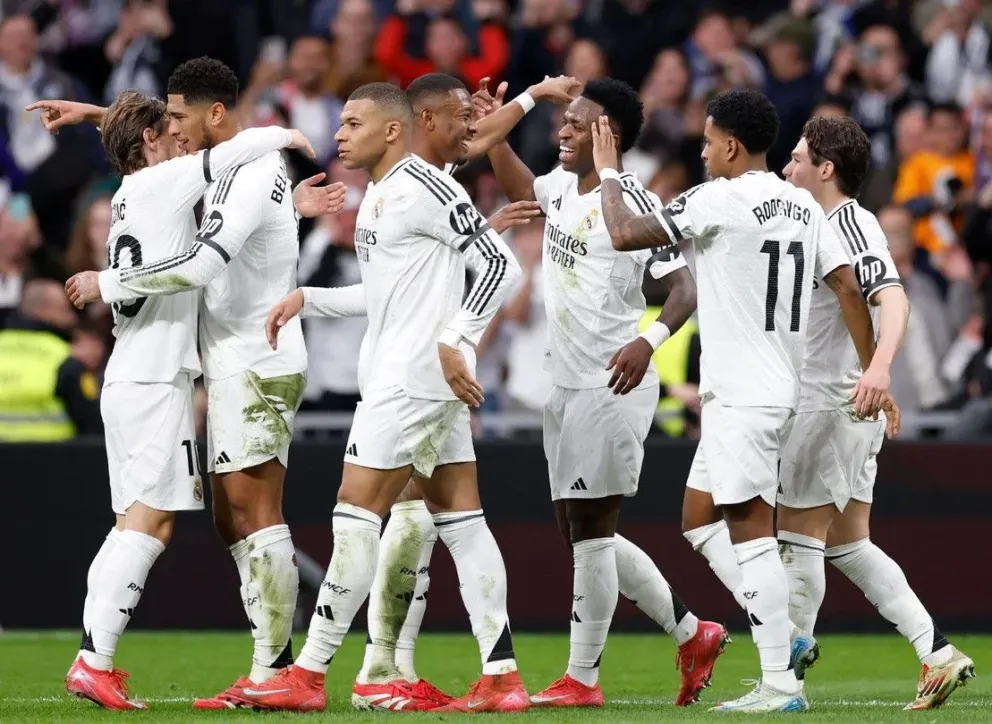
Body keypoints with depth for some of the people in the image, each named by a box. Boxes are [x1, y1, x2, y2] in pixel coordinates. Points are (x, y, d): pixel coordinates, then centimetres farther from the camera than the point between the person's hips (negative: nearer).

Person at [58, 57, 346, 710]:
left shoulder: (249, 176, -16)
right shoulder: (252, 169, 14)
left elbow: (201, 263, -25)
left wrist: (108, 284, -17)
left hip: (255, 367, -10)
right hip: (239, 366, 10)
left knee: (254, 514, -11)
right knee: (233, 520, 9)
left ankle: (273, 671, -12)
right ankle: (277, 661, 8)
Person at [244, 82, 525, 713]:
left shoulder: (425, 189, -13)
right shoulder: (378, 195, 18)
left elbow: (501, 265, -16)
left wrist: (455, 343, -20)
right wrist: (306, 300, 19)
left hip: (415, 375, -10)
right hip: (408, 377, 10)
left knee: (357, 515, -7)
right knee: (459, 519, 6)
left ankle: (309, 676, -4)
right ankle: (502, 679, 4)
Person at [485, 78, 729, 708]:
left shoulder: (633, 204, -15)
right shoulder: (562, 188, 11)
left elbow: (684, 288, -20)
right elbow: (520, 187, 35)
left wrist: (649, 340, -37)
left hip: (611, 386, -10)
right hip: (567, 386, 10)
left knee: (590, 531, -6)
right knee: (581, 533, 13)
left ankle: (582, 677, 0)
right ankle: (692, 634, 23)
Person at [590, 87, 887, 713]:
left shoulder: (720, 200, -12)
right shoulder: (804, 207, 11)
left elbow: (625, 235, -12)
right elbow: (849, 287, 7)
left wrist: (609, 172, 4)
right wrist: (872, 370, 11)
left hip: (742, 396, -9)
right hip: (776, 388, 9)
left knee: (751, 533, -8)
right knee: (700, 522, 17)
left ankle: (780, 685, -10)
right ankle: (782, 635, 10)